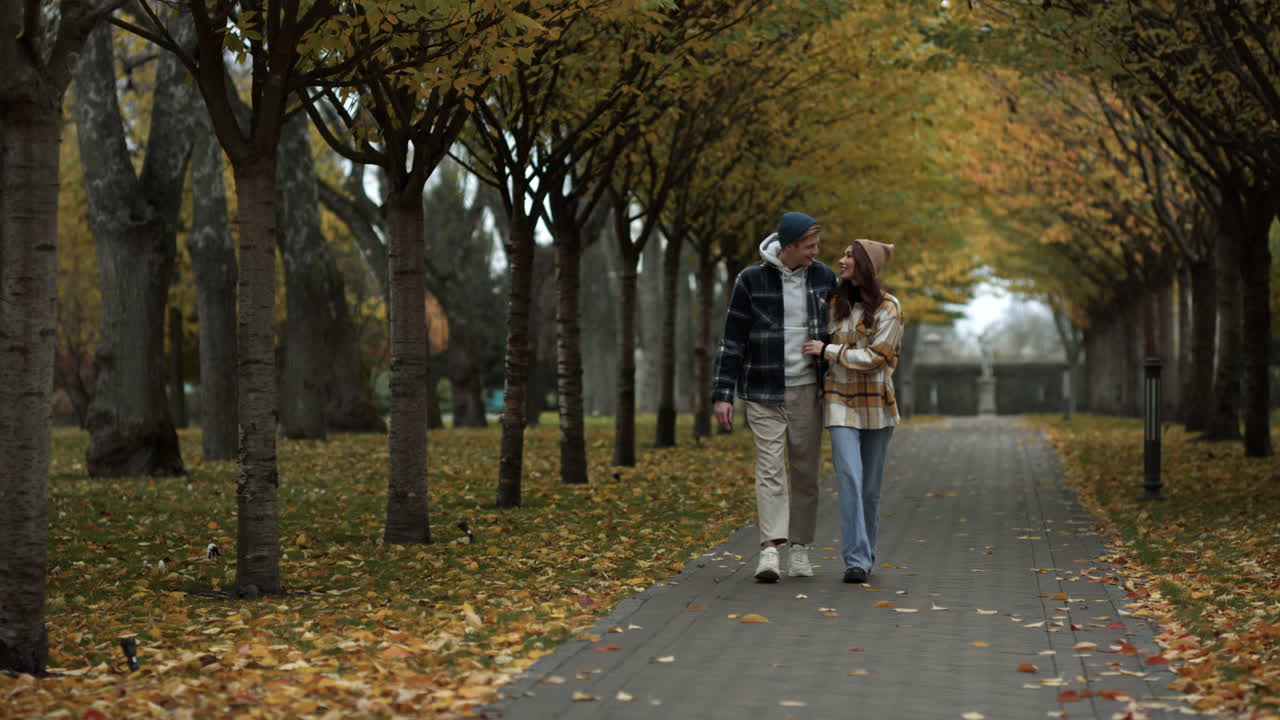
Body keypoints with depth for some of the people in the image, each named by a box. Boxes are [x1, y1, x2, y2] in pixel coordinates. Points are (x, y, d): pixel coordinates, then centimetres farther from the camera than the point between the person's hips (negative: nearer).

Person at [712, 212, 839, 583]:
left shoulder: (824, 278, 2)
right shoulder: (751, 280, -7)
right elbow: (733, 340, -3)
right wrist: (722, 394, -7)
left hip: (808, 390, 3)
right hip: (764, 392, -3)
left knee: (805, 471, 6)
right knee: (770, 468, -10)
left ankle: (800, 550, 14)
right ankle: (770, 551, -17)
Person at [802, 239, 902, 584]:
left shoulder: (888, 308, -5)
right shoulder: (834, 303, 7)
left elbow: (876, 356, -12)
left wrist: (828, 350, -12)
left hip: (876, 403, -1)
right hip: (840, 402, 1)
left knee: (870, 486, 7)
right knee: (849, 478, -14)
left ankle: (866, 556, 21)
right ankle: (856, 560, -16)